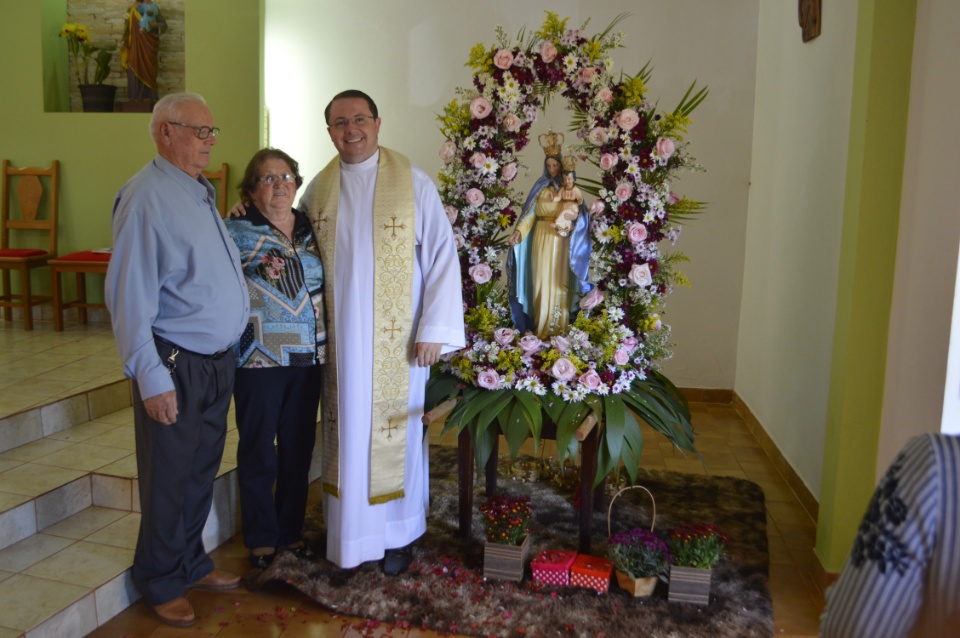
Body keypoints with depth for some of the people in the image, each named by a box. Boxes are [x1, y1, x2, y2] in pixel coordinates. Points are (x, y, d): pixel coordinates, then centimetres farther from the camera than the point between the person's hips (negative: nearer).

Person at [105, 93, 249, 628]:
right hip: (176, 365, -8)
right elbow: (130, 296, -19)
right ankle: (161, 584, 26)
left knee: (201, 472, 19)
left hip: (218, 361, 8)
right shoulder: (147, 197, -15)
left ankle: (191, 564, 37)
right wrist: (151, 377, -20)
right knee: (169, 480, 7)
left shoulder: (201, 192, 13)